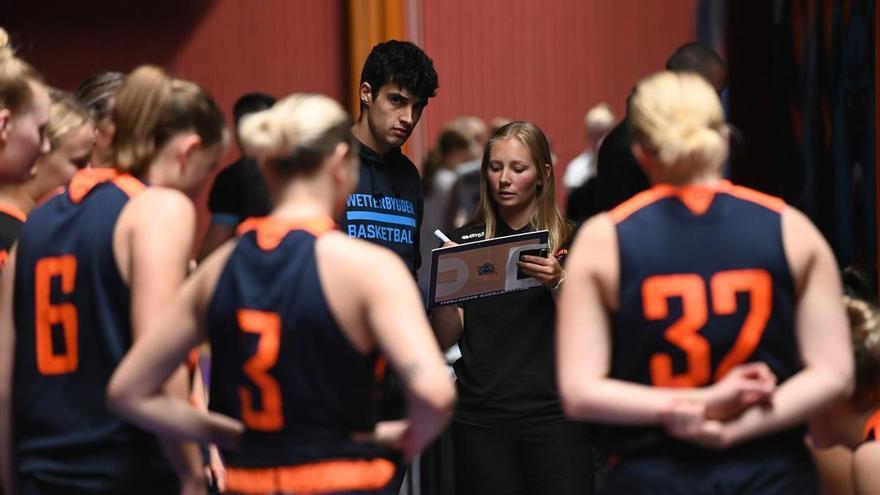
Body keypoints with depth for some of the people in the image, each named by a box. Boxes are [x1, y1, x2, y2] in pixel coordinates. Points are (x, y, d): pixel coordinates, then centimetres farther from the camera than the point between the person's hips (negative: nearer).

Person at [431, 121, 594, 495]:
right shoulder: (464, 241, 8)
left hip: (553, 412, -1)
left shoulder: (568, 240, 4)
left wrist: (557, 282, -18)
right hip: (481, 418, 1)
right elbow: (446, 338, 3)